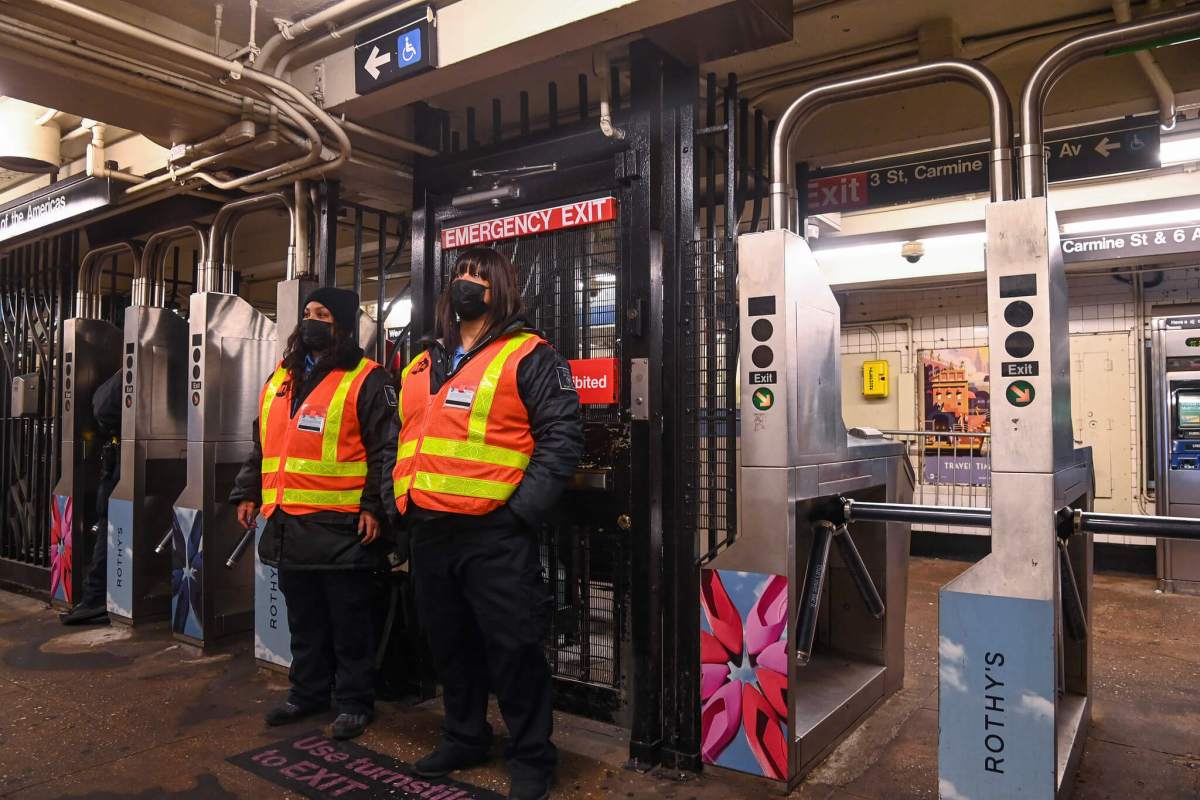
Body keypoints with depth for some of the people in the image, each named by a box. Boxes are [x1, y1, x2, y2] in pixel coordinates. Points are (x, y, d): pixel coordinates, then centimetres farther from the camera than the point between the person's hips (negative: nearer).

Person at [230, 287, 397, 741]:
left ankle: (354, 703, 17)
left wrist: (375, 505, -17)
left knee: (348, 622, 4)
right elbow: (262, 447, 24)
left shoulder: (366, 380, -6)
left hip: (341, 527, -7)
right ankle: (308, 693, 33)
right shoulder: (280, 380, 17)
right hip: (288, 525, 7)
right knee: (304, 620, 18)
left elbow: (385, 451, -11)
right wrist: (248, 493, 18)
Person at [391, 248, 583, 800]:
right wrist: (400, 502, 12)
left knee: (512, 647, 1)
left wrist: (521, 511, -17)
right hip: (428, 531, 7)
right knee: (449, 643, 19)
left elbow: (561, 438, -12)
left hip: (495, 532, -7)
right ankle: (464, 737, 38)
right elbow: (403, 442, 23)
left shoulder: (529, 357, -5)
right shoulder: (421, 366, 16)